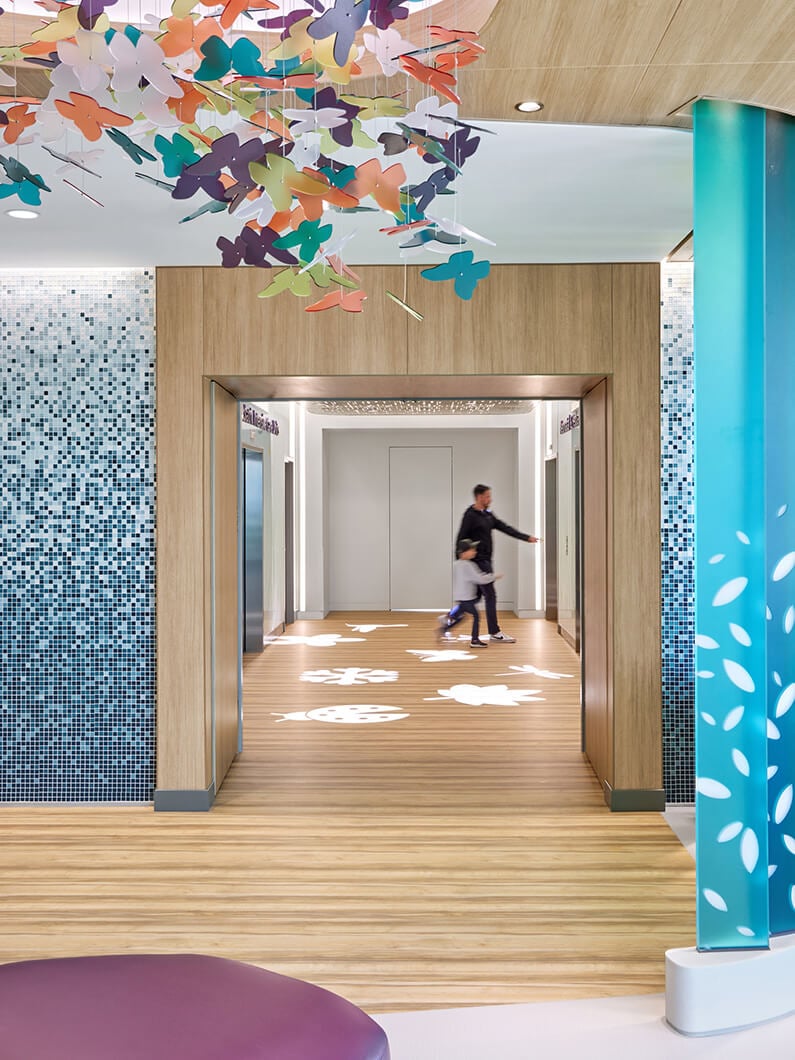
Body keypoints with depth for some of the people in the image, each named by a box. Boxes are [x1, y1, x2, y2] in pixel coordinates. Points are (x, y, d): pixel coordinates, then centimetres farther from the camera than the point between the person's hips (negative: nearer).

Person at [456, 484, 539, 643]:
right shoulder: (470, 516, -12)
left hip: (486, 561, 9)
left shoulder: (488, 515, 13)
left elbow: (505, 528, 14)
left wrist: (527, 537, 10)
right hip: (478, 561, -9)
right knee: (490, 596, -6)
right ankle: (495, 632, 1)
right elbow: (461, 539, -11)